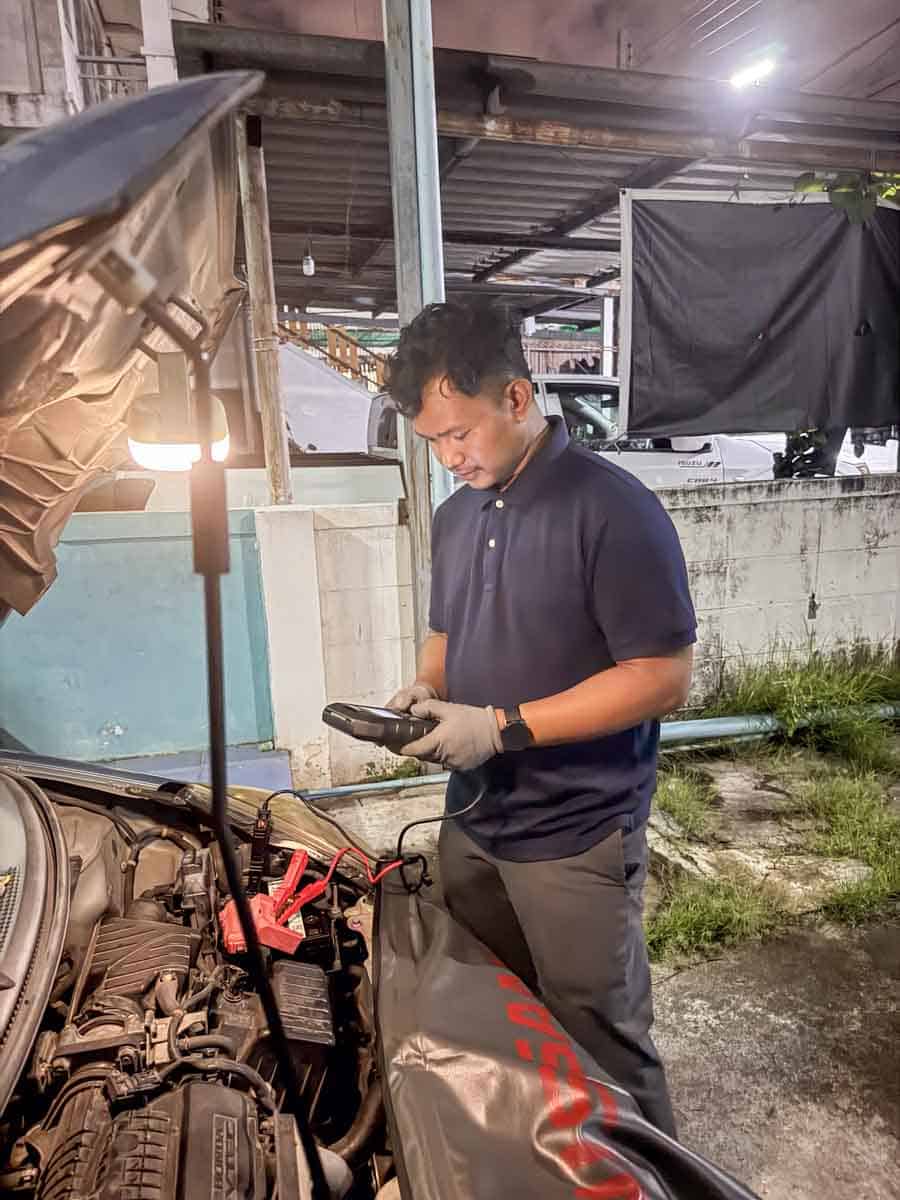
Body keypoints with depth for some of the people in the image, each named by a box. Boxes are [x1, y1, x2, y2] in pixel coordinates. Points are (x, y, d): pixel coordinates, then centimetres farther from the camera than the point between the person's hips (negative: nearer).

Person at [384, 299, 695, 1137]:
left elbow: (665, 678, -20)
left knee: (599, 1050, 11)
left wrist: (503, 726, -23)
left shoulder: (612, 510, -18)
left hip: (575, 839, -7)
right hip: (472, 824, 7)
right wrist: (425, 688, -4)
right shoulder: (456, 516, 7)